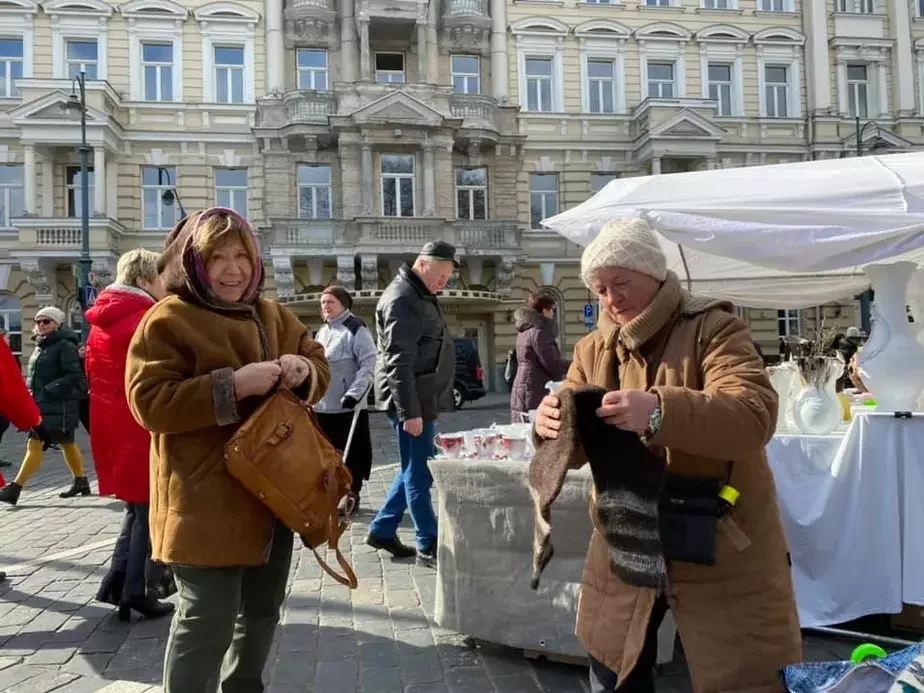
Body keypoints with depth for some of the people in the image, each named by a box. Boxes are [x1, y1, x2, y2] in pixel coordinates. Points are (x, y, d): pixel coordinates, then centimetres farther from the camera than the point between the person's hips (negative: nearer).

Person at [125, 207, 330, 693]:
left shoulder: (272, 315, 11)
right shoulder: (166, 321, -9)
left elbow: (319, 365, 14)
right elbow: (150, 403, -18)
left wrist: (303, 372, -11)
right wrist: (232, 385, -26)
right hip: (207, 500, -7)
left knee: (263, 609, 20)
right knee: (209, 619, -5)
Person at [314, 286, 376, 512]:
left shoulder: (356, 329, -10)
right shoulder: (322, 332, 16)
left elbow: (368, 365, -16)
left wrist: (354, 393, -23)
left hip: (348, 406, -8)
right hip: (322, 406, 8)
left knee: (351, 454, 2)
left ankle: (352, 494, 14)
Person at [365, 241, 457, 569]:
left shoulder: (421, 295, 16)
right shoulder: (402, 299, -16)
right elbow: (398, 361, -22)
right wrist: (410, 411, -25)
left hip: (422, 398, 10)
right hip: (411, 400, -10)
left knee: (414, 468, 16)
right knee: (419, 472, -1)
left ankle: (382, 530, 27)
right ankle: (428, 545, 9)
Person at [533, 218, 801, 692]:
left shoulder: (712, 328, -11)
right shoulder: (592, 350, 4)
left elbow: (756, 415, -27)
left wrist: (660, 411, -43)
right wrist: (551, 426, -23)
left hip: (720, 545, -4)